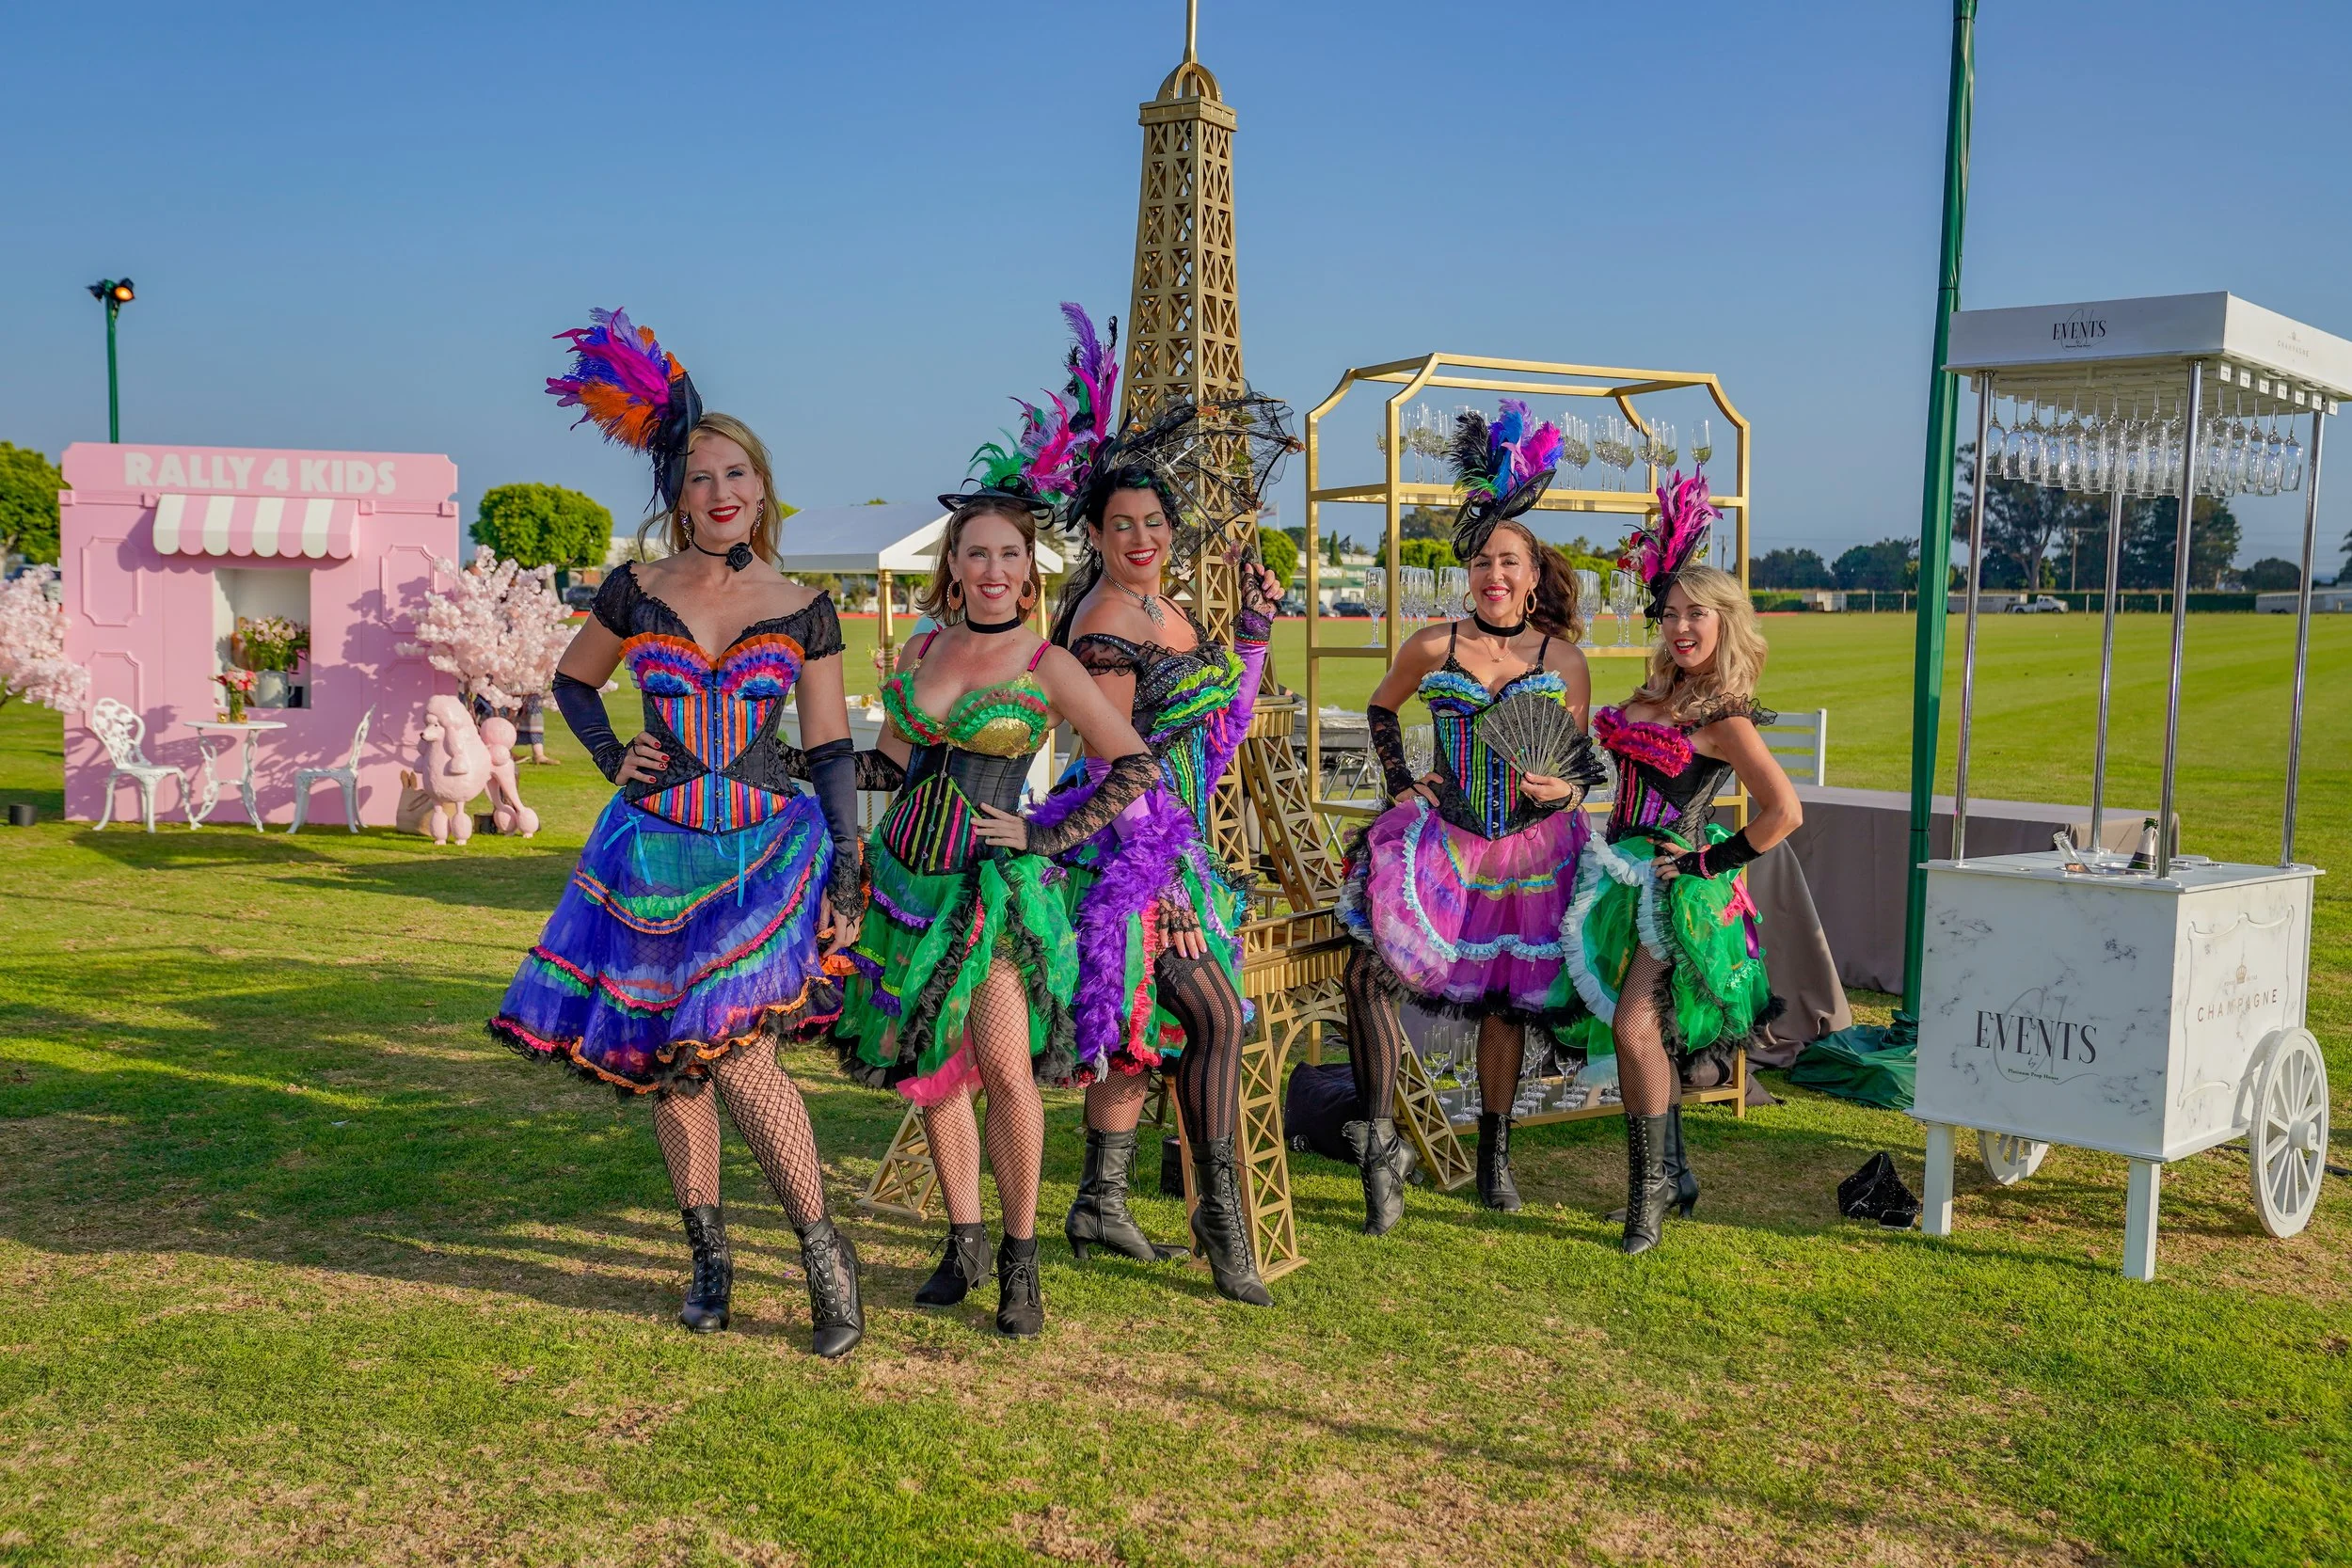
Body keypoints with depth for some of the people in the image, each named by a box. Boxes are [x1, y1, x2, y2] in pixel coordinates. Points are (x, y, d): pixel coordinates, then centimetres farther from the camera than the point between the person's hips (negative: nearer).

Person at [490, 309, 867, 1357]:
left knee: (740, 1055, -16)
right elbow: (571, 682, 20)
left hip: (767, 854, -2)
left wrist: (846, 877, -2)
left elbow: (832, 753, 3)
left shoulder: (803, 613, 2)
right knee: (668, 1062, 6)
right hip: (654, 853, 3)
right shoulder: (636, 593, 4)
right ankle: (708, 1257, 22)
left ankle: (824, 1248, 0)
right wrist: (613, 758, 3)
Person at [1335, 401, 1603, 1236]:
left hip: (1529, 847, 1)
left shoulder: (1562, 658, 0)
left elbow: (1582, 758, 7)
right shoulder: (1433, 648, -1)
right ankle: (1380, 1142, -10)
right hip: (1441, 839, -1)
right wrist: (1399, 782, 5)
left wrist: (1563, 790, -14)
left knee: (1505, 999, 10)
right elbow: (1380, 708, 16)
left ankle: (1495, 1151, 28)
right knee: (1371, 971, -20)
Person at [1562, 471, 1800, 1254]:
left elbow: (1784, 813, -19)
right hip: (1624, 873, 8)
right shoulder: (1657, 692, 8)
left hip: (1676, 886, -8)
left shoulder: (1723, 718, -13)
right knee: (1648, 1032, 13)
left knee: (1635, 1025, -16)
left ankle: (1649, 1186, -4)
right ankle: (1674, 1174, 26)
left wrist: (1712, 861, -13)